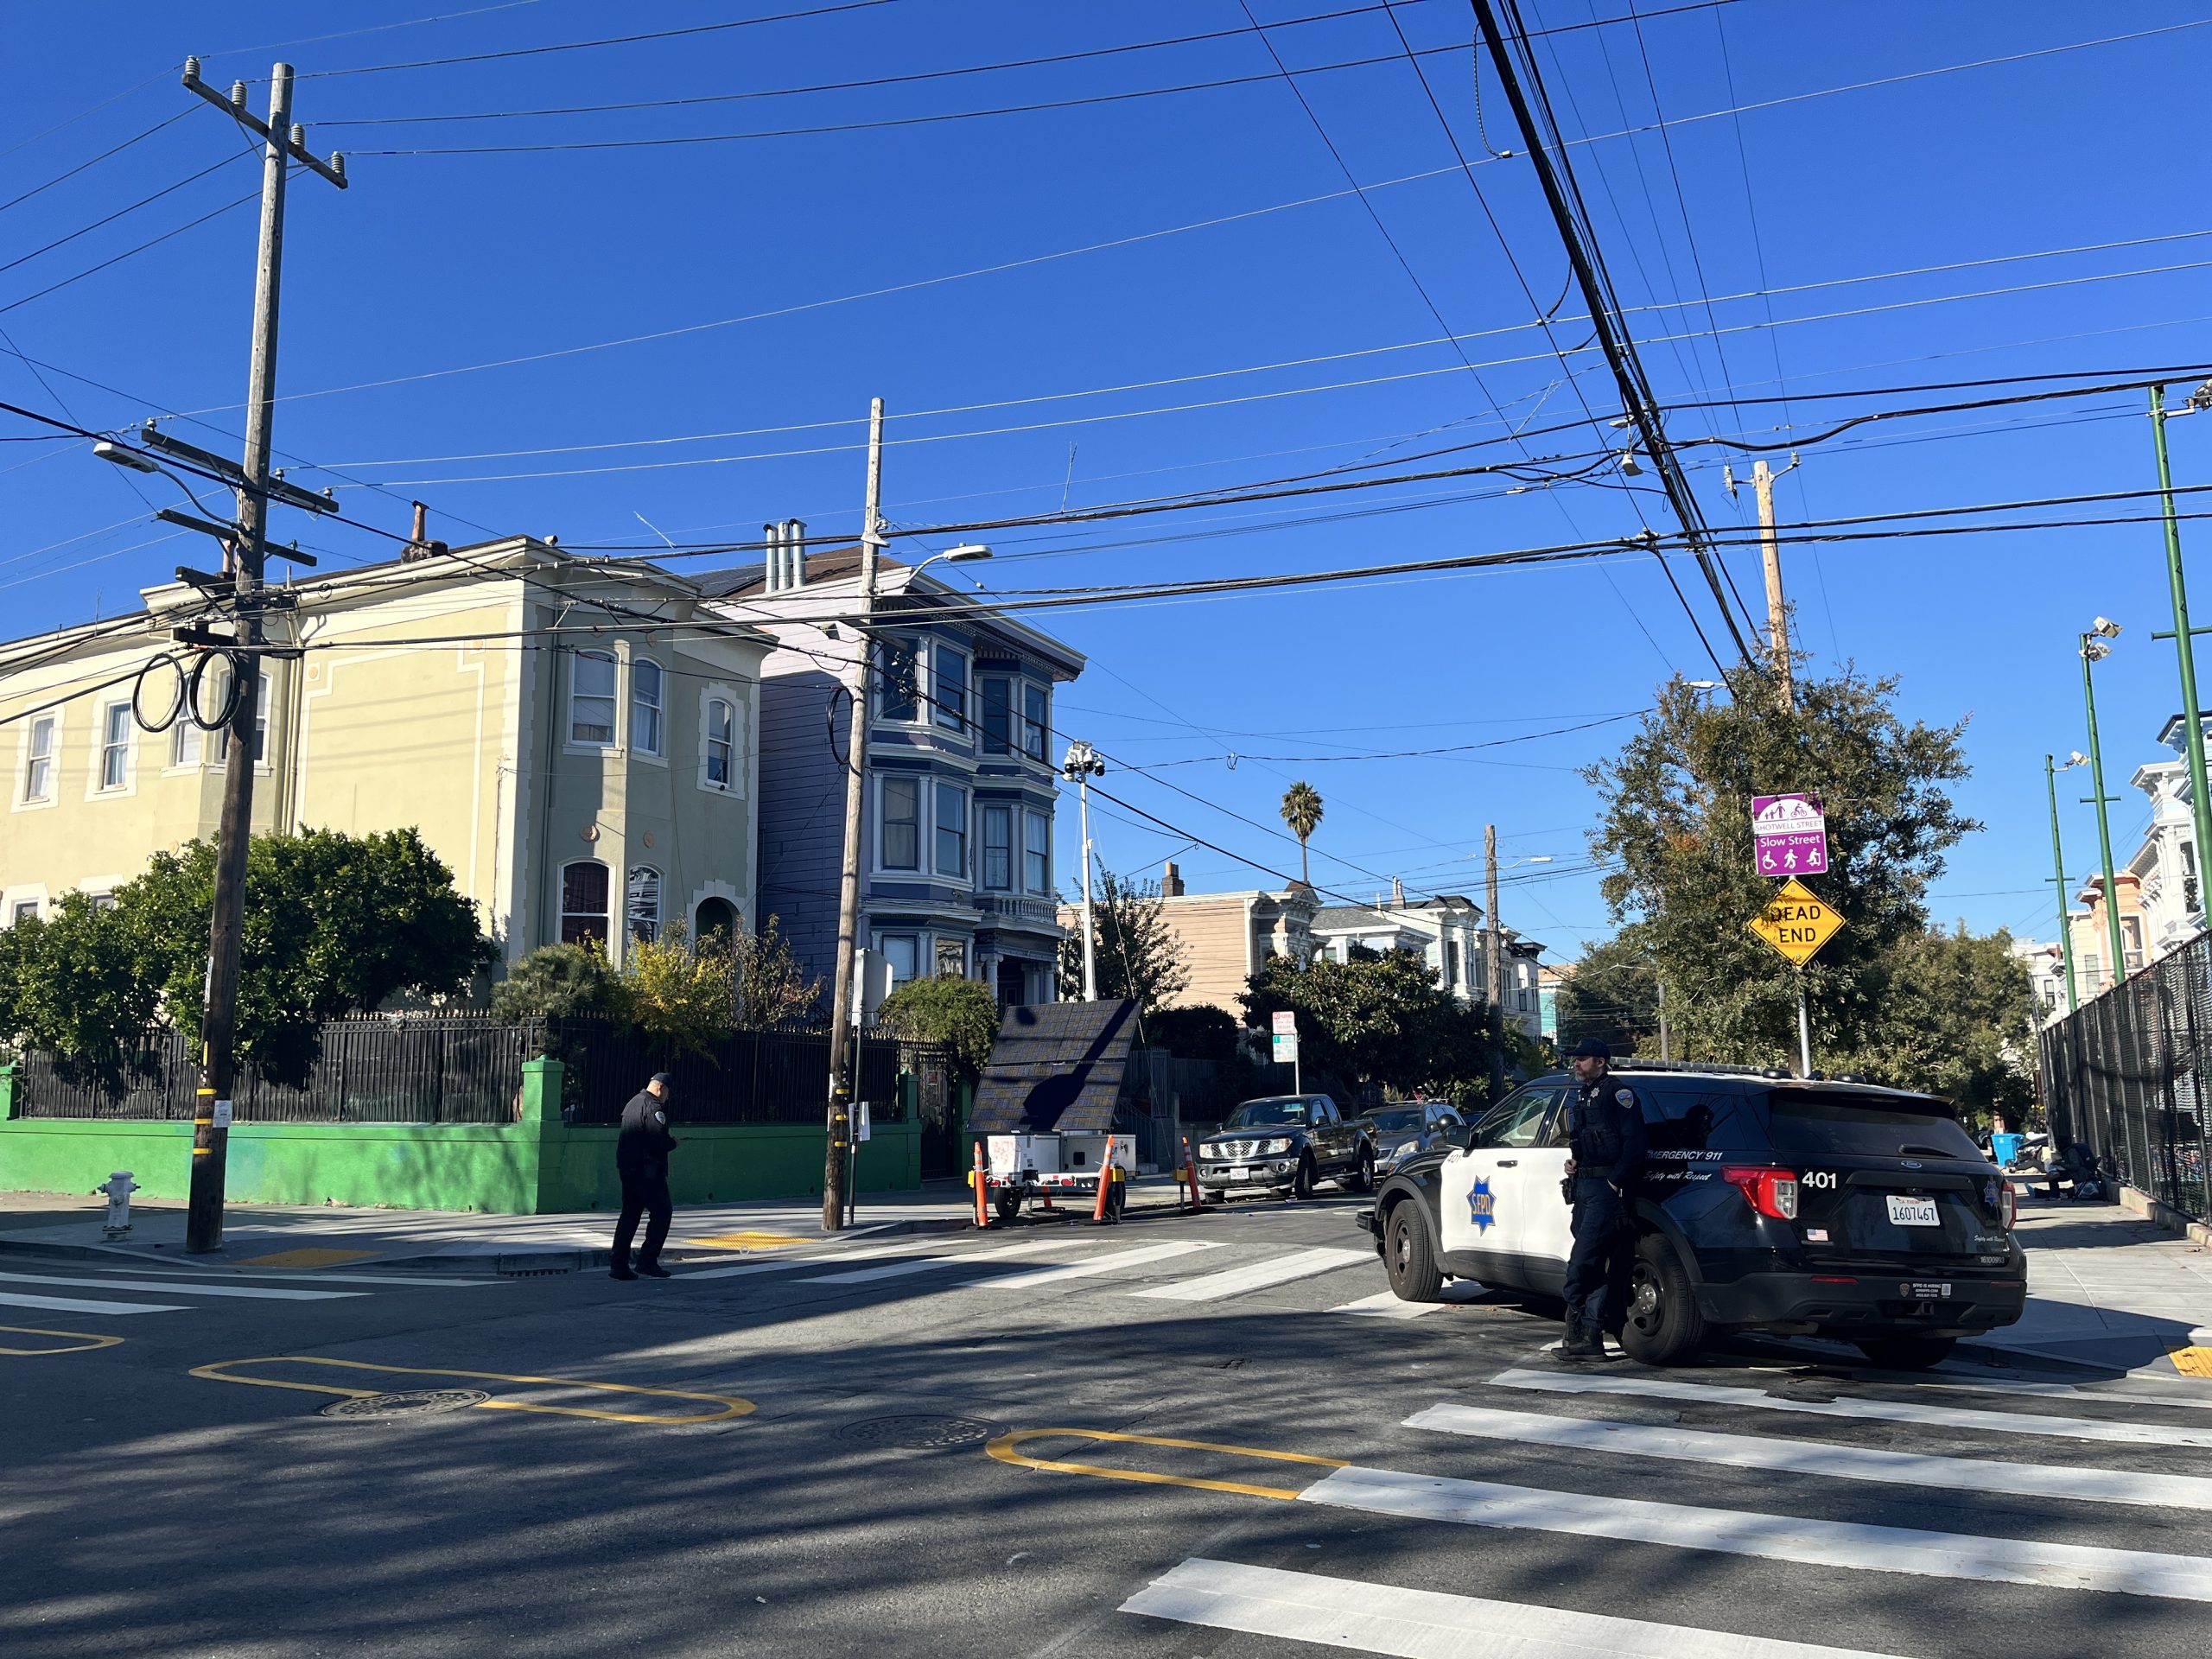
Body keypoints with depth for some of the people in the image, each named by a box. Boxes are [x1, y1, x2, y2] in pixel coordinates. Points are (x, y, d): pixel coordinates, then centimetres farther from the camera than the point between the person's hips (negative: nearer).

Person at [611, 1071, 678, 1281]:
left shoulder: (632, 1103, 17)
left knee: (629, 1214, 12)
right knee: (662, 1212, -1)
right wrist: (673, 1142, -1)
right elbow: (659, 1142, -22)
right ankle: (647, 1261, -4)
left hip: (627, 1167, 9)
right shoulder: (653, 1107, -14)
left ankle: (618, 1264, 10)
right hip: (647, 1170, -9)